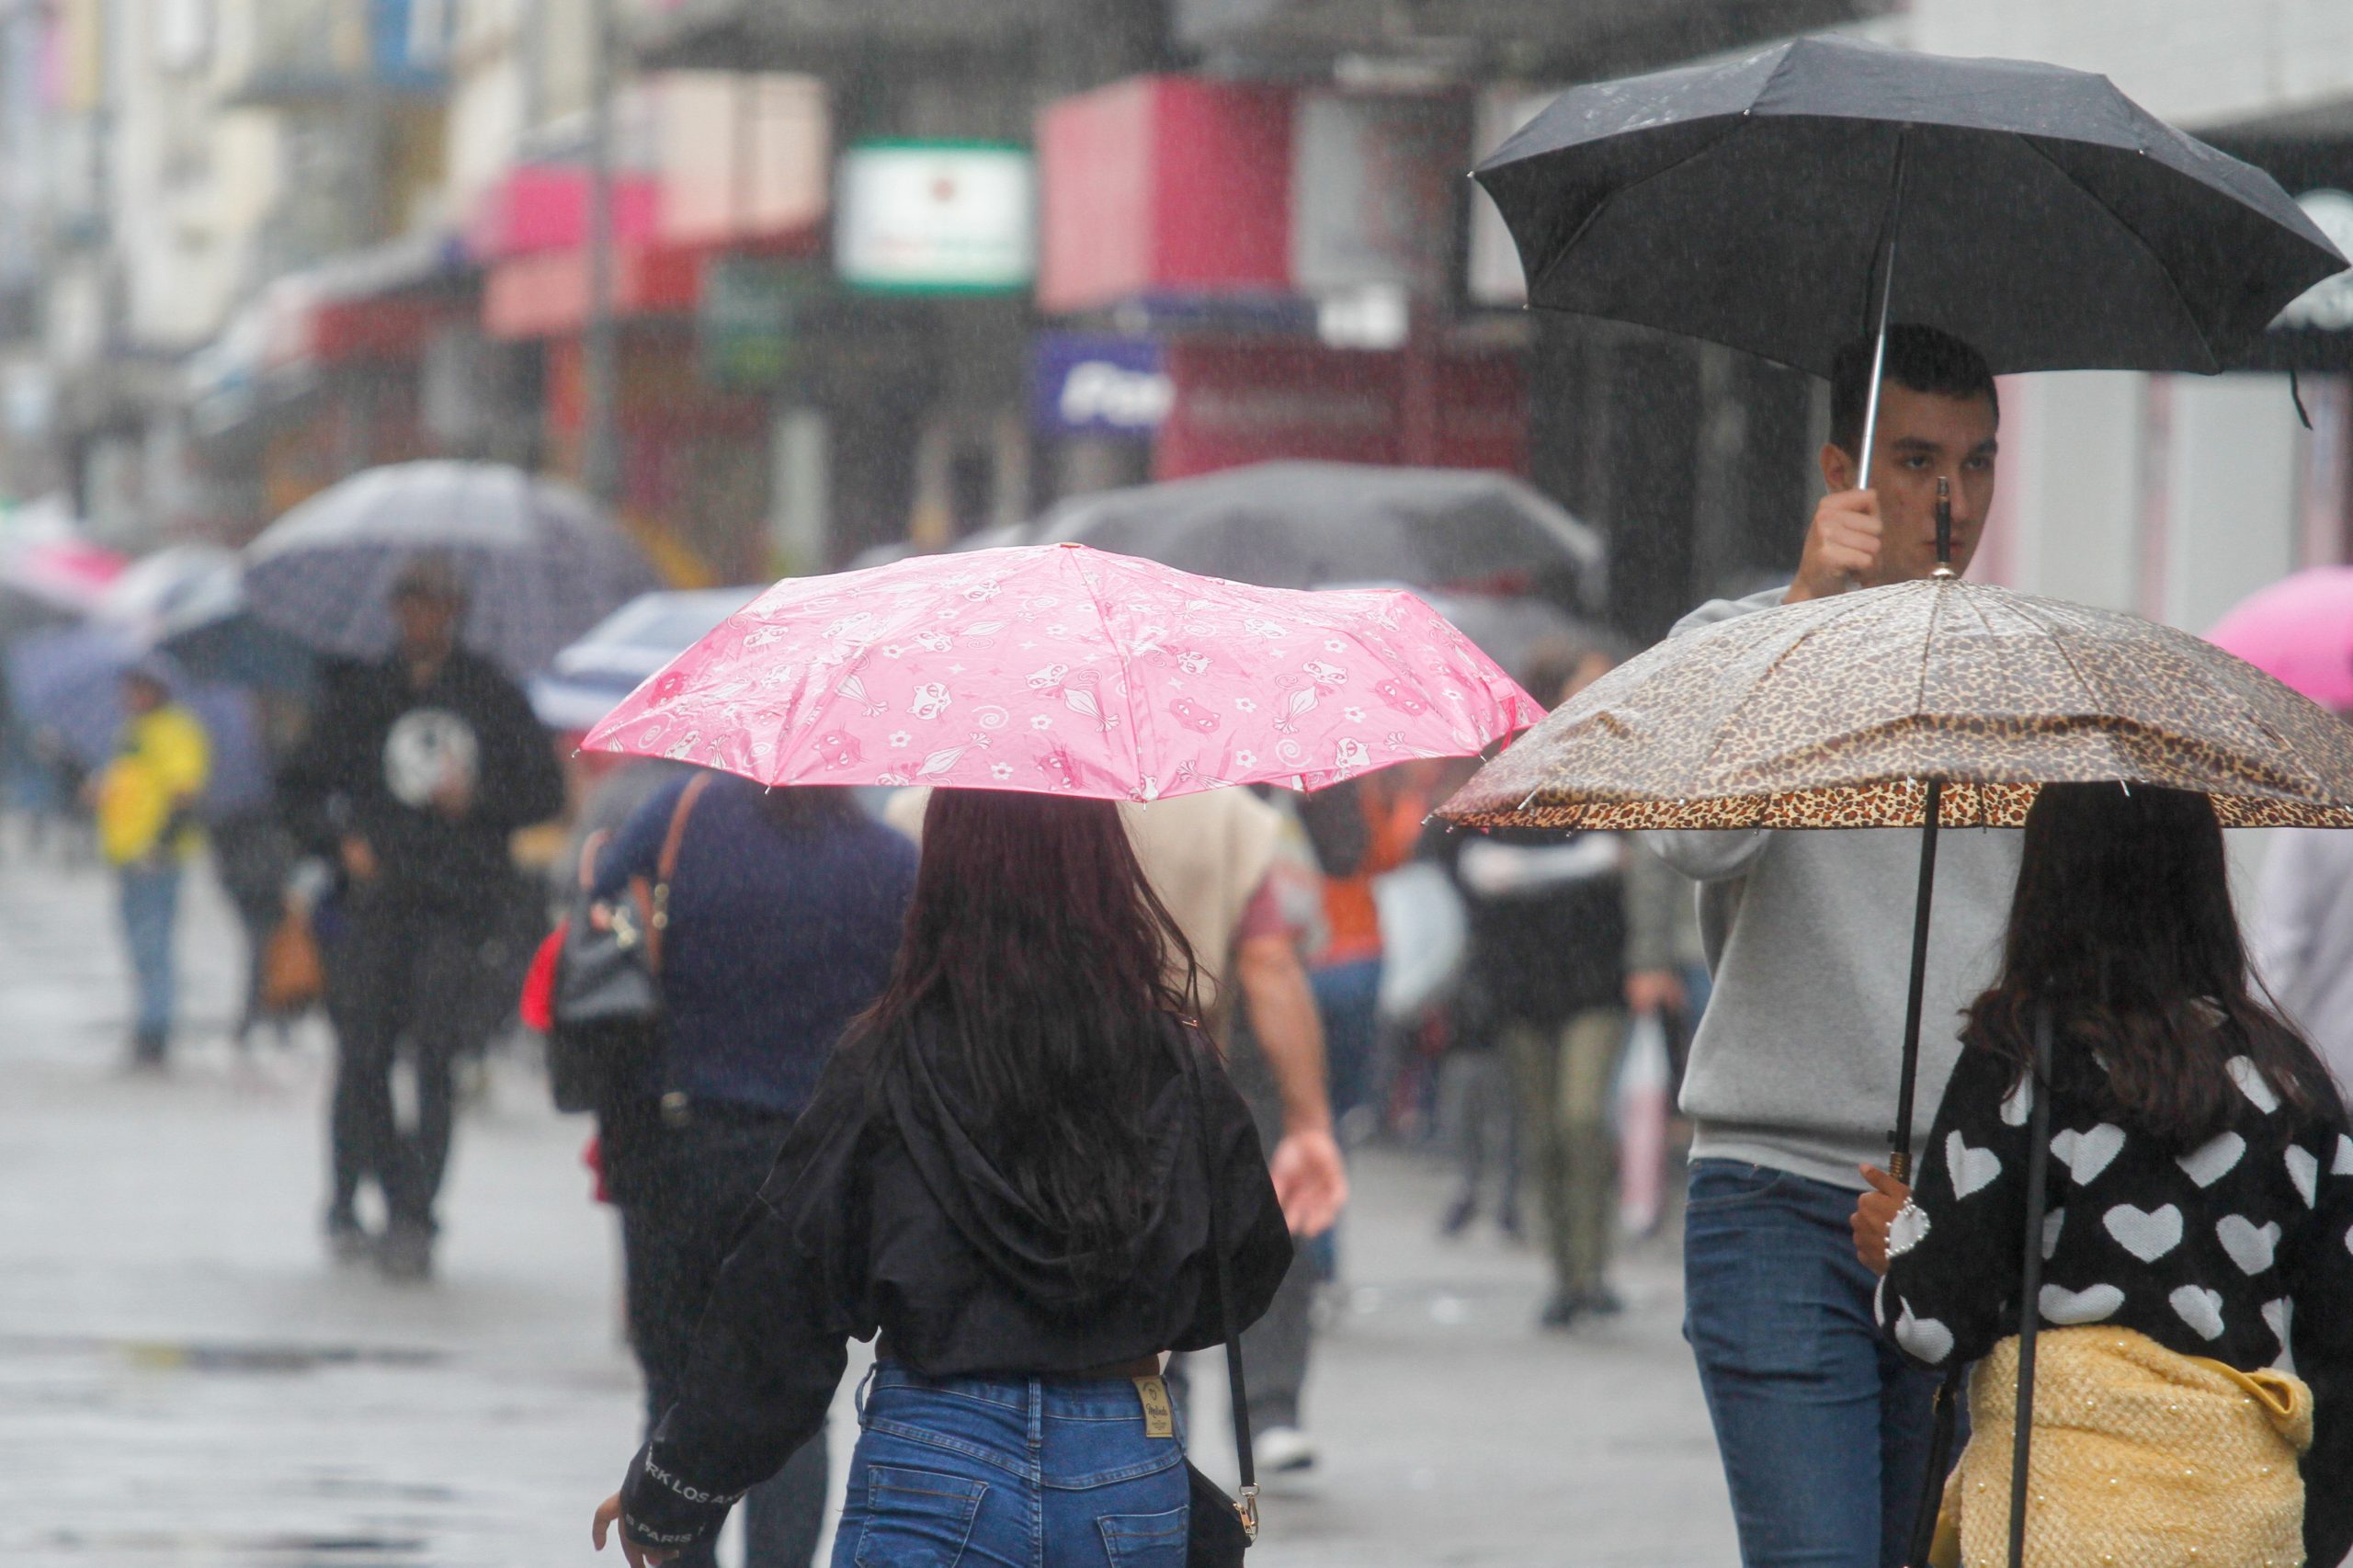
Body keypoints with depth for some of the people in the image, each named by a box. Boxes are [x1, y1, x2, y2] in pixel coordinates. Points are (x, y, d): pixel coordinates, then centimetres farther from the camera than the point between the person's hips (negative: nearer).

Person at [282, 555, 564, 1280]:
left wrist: (476, 800, -7)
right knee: (362, 1056, -3)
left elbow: (544, 792, 10)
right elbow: (305, 787, 18)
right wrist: (340, 839, 0)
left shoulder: (493, 696, 8)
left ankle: (413, 1218, -10)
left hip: (458, 901, -2)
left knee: (433, 1060, -10)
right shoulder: (362, 694, 12)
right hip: (376, 896, 2)